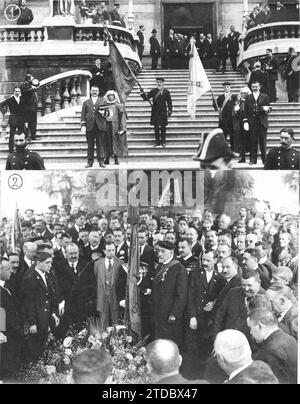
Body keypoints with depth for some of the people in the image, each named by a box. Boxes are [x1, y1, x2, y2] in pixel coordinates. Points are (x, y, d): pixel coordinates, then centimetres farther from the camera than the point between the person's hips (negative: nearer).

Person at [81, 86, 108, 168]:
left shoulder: (103, 102, 17)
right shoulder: (86, 103, 17)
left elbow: (107, 112, 14)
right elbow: (83, 115, 11)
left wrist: (104, 113, -10)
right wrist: (83, 126, 0)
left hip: (100, 126, -1)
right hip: (90, 126, 1)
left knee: (101, 145, -4)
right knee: (90, 145, 1)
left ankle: (101, 161, -1)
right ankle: (90, 161, 4)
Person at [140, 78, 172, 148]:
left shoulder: (166, 92, 0)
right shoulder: (153, 91, 6)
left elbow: (169, 102, 4)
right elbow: (146, 98, 6)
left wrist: (170, 111, -2)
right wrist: (142, 93, -12)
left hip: (163, 112, -2)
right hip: (155, 112, 2)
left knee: (163, 127, 4)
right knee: (156, 127, 5)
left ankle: (163, 142, 13)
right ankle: (157, 142, 14)